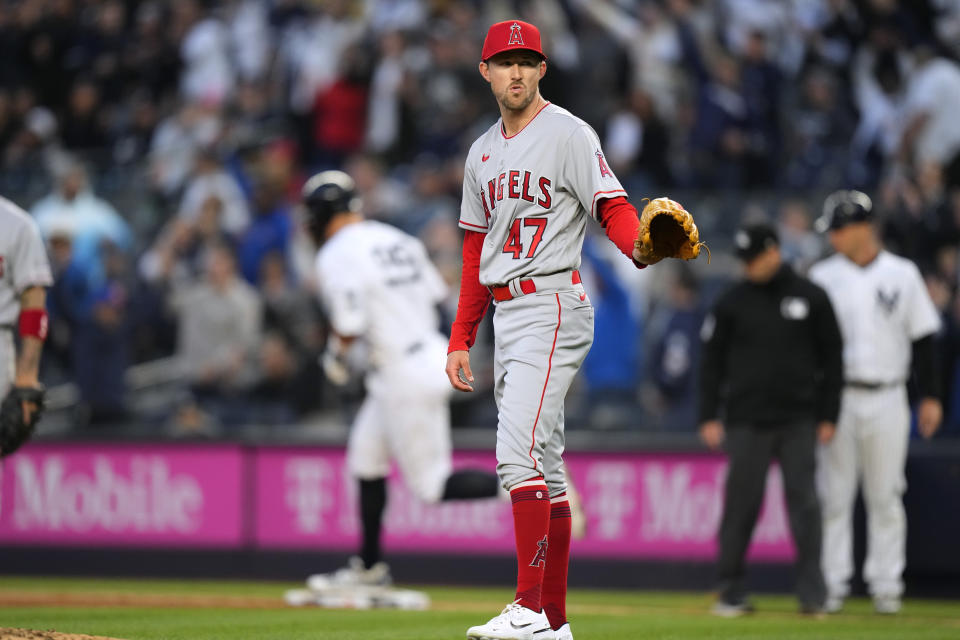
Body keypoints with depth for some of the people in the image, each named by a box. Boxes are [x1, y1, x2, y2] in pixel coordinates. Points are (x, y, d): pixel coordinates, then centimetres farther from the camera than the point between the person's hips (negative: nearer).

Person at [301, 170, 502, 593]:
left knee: (433, 485, -4)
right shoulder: (398, 240, 11)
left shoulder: (336, 256, -13)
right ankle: (369, 567, 26)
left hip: (404, 375, -9)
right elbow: (437, 295, 13)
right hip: (431, 351, 9)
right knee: (366, 456, 20)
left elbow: (350, 324, -21)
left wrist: (335, 354, -1)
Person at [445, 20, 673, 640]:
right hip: (506, 316, 8)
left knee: (520, 456, -19)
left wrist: (643, 247, -38)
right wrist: (461, 339, 18)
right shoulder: (483, 152, 18)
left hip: (553, 306, -8)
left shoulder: (568, 135, -6)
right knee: (542, 469, 9)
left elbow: (613, 207, -16)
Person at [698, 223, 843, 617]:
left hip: (799, 422, 0)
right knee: (741, 504, -1)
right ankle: (731, 592, 6)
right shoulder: (732, 303, 5)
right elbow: (712, 361, 8)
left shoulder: (811, 298, 4)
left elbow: (832, 358, 8)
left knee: (804, 503, -5)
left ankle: (812, 593, -3)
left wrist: (828, 416, 4)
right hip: (747, 421, 0)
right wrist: (709, 417, 1)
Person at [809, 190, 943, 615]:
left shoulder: (902, 275, 5)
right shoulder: (822, 277, 5)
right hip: (838, 399, 0)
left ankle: (886, 585, 8)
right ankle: (832, 584, 5)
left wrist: (930, 396, 2)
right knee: (834, 495, 0)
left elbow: (923, 337, 7)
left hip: (887, 400, 0)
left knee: (885, 496, 2)